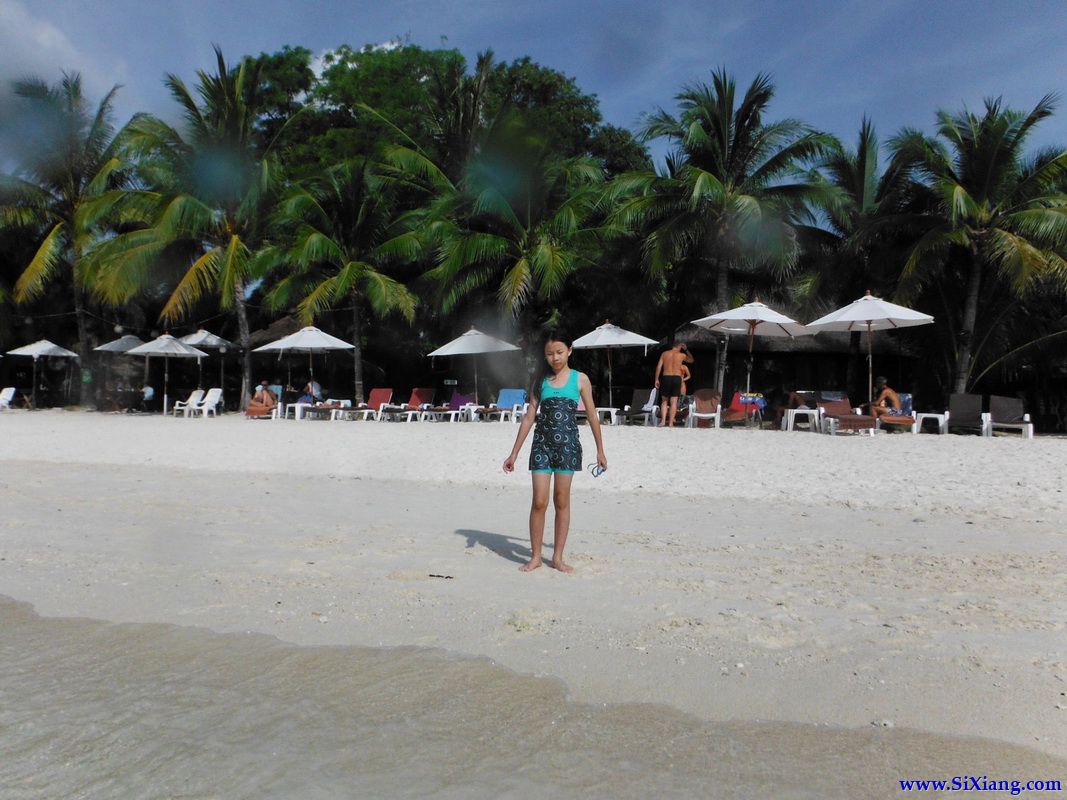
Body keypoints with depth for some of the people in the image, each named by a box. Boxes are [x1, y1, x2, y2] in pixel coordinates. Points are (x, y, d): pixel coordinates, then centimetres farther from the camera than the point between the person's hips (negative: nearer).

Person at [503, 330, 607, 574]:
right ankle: (535, 556, 10)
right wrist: (514, 453, 5)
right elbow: (529, 417, 7)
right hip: (542, 444, 1)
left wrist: (600, 451, 8)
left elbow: (592, 416, 7)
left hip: (568, 445, -1)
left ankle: (558, 557, 15)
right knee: (539, 501, -3)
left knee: (562, 501, 5)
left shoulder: (580, 379, 2)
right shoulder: (540, 380, 6)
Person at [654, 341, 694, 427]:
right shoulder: (682, 355, 4)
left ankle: (663, 421, -3)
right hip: (677, 378, -1)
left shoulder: (664, 353, 6)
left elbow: (659, 367, 1)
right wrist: (686, 350, 25)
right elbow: (691, 360, 25)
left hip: (666, 377, 1)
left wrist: (657, 379, 4)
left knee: (664, 401, 10)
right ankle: (671, 423, -2)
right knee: (674, 402, 2)